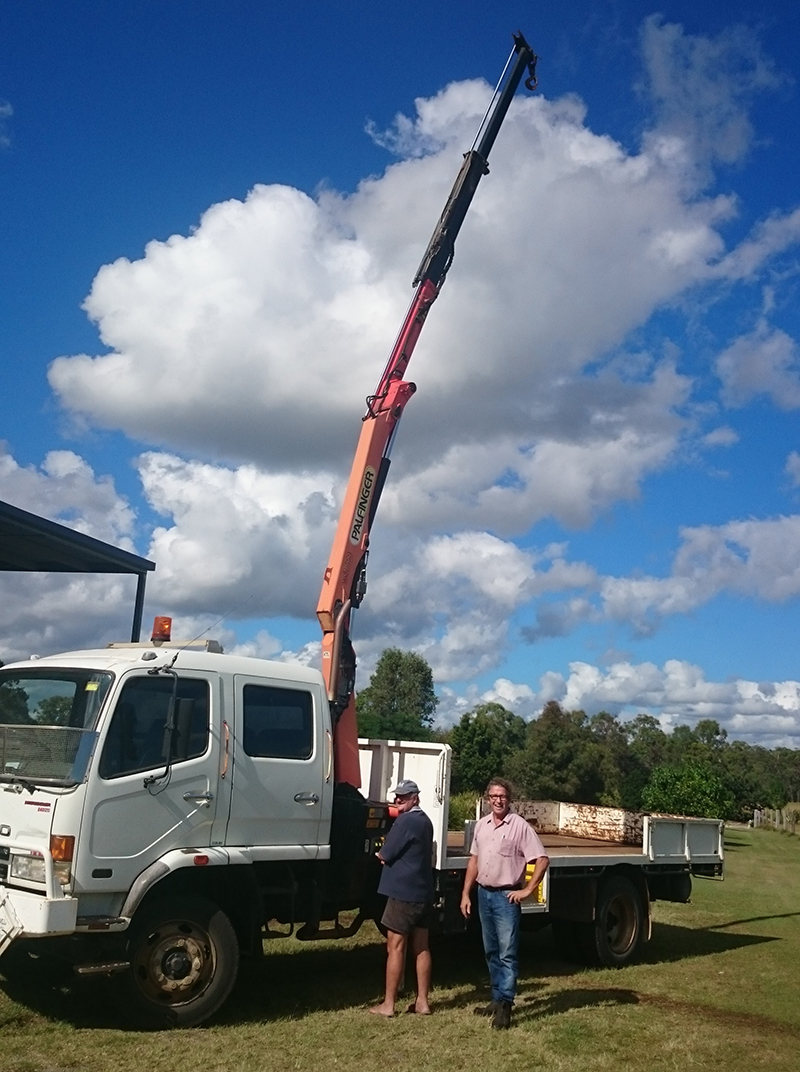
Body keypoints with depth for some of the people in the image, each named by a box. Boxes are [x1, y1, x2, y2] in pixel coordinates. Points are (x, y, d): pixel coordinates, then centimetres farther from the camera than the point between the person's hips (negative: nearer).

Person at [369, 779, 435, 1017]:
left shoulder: (405, 821, -15)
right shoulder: (425, 821, 14)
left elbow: (385, 855, -13)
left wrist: (379, 854, 7)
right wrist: (389, 854, 9)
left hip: (403, 892, -9)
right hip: (423, 892, 9)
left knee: (395, 947, -2)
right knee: (421, 947, 11)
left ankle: (388, 1004, 3)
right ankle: (422, 1001, 15)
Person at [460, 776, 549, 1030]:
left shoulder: (520, 826, -11)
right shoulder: (481, 825, 7)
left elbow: (542, 860, -12)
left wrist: (527, 890, -13)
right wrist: (466, 894, 11)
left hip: (506, 896, -6)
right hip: (484, 893, 6)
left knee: (507, 954, -5)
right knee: (491, 952, 14)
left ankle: (504, 1005, -3)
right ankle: (497, 998, 25)